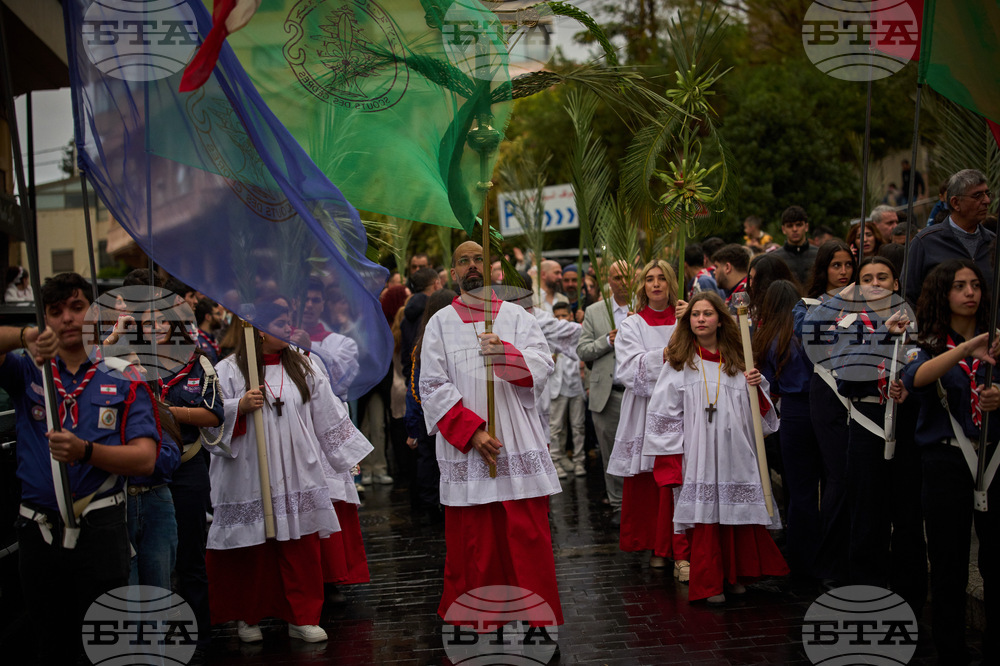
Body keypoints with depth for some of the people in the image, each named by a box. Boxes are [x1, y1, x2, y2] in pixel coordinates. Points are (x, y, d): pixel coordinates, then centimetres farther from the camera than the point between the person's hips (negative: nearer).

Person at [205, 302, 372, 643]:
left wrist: (348, 456, 17)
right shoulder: (229, 370, -1)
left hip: (297, 477, 3)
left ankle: (302, 618, 11)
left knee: (302, 548, 2)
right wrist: (241, 407, -19)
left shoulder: (303, 367, 10)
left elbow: (328, 415, 16)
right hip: (250, 478, -3)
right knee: (253, 549, 3)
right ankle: (248, 617, 19)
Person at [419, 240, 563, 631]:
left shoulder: (516, 317, 12)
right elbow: (432, 387, 1)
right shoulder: (440, 324, 9)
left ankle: (540, 618, 5)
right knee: (473, 543, 1)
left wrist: (506, 353, -21)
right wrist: (472, 430, -10)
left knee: (529, 536, -2)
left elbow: (542, 367, -1)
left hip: (519, 447, 1)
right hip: (465, 450, 0)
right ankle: (475, 623, 11)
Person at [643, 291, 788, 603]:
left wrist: (756, 388, -8)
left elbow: (759, 412, 14)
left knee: (737, 516, 3)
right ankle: (708, 583, 6)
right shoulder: (679, 363, 3)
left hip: (735, 454, 3)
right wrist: (670, 462, -6)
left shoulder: (737, 361, 12)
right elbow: (664, 413, 0)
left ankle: (733, 576, 19)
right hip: (698, 456, -2)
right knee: (704, 518, -4)